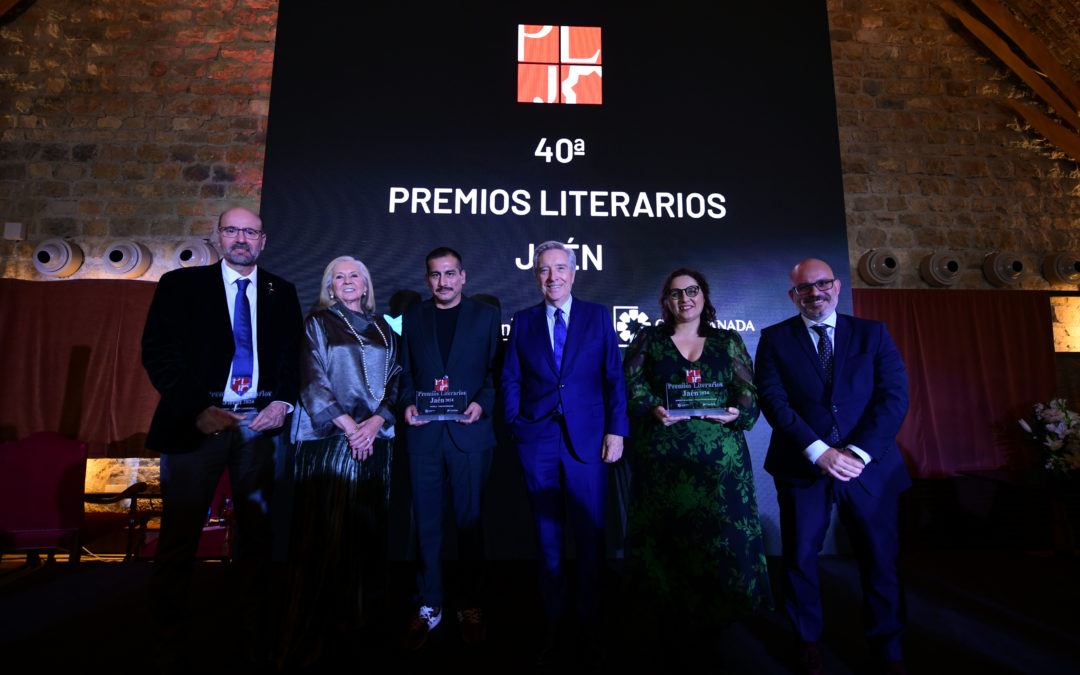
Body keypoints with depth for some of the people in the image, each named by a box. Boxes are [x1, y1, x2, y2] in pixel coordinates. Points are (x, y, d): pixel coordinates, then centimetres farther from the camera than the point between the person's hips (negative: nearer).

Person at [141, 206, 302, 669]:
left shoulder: (281, 293, 11)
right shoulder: (181, 285, 5)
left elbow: (292, 354, 9)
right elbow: (158, 352, -1)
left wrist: (283, 401, -8)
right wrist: (197, 410, -12)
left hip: (260, 422, 2)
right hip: (196, 421, -1)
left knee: (257, 528, 8)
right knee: (180, 531, 4)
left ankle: (254, 631, 22)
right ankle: (168, 637, 22)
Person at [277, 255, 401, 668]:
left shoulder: (383, 330, 14)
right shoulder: (317, 324, 5)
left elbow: (394, 381, 9)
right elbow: (313, 380, -4)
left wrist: (374, 422, -7)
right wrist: (347, 424, -12)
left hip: (374, 439, 3)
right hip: (326, 438, -3)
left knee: (368, 527, 6)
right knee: (324, 529, -2)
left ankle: (362, 613, 21)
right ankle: (315, 627, 11)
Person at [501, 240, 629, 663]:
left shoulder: (597, 316, 5)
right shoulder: (523, 321, 9)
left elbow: (613, 376, 2)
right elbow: (511, 380, 9)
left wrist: (616, 430, -5)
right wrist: (514, 426, 1)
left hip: (587, 440, -1)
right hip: (537, 442, 1)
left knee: (591, 537, 6)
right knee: (548, 538, 11)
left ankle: (589, 624, 25)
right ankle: (553, 623, 28)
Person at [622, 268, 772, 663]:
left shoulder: (728, 342, 12)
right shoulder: (648, 339, 9)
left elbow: (749, 390, 7)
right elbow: (632, 385, 2)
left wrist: (737, 411, -13)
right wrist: (653, 409, -16)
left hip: (719, 456, 2)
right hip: (661, 456, -1)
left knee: (719, 538, 3)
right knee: (667, 540, 4)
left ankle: (706, 630, 23)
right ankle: (672, 627, 23)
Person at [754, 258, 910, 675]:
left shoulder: (873, 334, 6)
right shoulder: (775, 339, 2)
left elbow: (894, 396, -3)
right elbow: (773, 400, -8)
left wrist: (859, 451, -14)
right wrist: (819, 451, -17)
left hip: (869, 466, 1)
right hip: (802, 468, -1)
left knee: (880, 559, 12)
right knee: (799, 558, 11)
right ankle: (808, 640, 34)